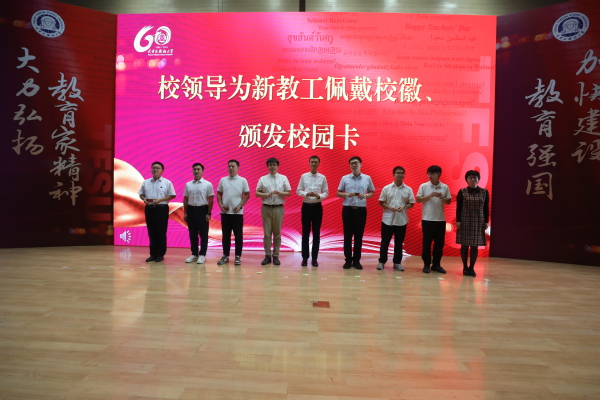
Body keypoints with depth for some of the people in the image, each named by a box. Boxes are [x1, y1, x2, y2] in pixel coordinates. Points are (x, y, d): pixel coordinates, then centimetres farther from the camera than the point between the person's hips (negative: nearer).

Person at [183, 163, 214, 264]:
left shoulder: (207, 184, -3)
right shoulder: (188, 184, 8)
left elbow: (210, 200, -4)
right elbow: (185, 199, 12)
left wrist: (208, 213, -8)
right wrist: (185, 213, 7)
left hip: (202, 210, -4)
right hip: (191, 210, 4)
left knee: (203, 234, 1)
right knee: (192, 234, 9)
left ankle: (202, 255, 9)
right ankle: (194, 254, 19)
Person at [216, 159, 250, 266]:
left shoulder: (242, 180, -1)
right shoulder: (223, 180, 7)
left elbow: (247, 195, 0)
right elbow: (219, 194, 12)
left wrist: (240, 206, -10)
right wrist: (220, 205, -3)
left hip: (237, 212, -2)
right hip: (225, 212, 3)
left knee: (238, 235, 1)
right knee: (226, 235, 8)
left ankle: (238, 256, 9)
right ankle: (225, 256, 16)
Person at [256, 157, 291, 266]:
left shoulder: (283, 178, 5)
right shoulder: (263, 179, 4)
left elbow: (288, 193, 4)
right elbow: (257, 193, 2)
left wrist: (279, 193, -15)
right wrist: (267, 194, -14)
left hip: (278, 208, 0)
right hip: (266, 208, 0)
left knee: (277, 233, 5)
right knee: (267, 233, 3)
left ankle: (276, 256, 14)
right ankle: (267, 255, 11)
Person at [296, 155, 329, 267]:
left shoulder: (322, 177, 2)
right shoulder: (304, 176, 3)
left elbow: (326, 193, 2)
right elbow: (298, 191, 4)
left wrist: (319, 196, -18)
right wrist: (306, 194, -15)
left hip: (317, 207, 0)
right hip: (306, 206, 0)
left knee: (316, 233, 5)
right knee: (305, 233, 4)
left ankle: (314, 258, 14)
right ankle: (305, 257, 12)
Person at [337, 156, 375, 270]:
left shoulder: (367, 178, 3)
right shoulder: (345, 178, 3)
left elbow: (372, 193, 11)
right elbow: (338, 193, 7)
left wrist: (365, 195, -11)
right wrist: (346, 194, -13)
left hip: (361, 210, 0)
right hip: (348, 209, 0)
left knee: (358, 236, 6)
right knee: (347, 235, 4)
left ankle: (356, 260, 16)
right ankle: (348, 260, 14)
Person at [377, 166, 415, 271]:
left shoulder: (408, 189, 4)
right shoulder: (386, 188, 1)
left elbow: (411, 203, 6)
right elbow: (381, 202, 2)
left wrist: (404, 207, -14)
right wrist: (390, 208, -15)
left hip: (401, 220, 1)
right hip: (388, 219, -1)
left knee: (399, 243, 9)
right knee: (385, 242, 5)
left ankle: (397, 263, 19)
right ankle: (382, 261, 16)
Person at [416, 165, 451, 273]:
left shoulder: (445, 187, 5)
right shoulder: (424, 186, -1)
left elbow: (449, 201, 7)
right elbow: (418, 199, -5)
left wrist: (442, 198, -13)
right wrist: (430, 196, -17)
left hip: (441, 219, 2)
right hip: (427, 219, -2)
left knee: (439, 243, 6)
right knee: (427, 242, 1)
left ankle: (436, 265, 17)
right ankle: (427, 264, 11)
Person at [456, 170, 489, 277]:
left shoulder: (484, 192, 4)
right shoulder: (462, 192, -1)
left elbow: (486, 208, 6)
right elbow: (458, 208, -1)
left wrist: (486, 222, 2)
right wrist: (458, 221, -7)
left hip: (478, 222, 2)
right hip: (465, 221, -1)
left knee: (475, 245, 3)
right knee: (464, 245, 2)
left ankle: (472, 267, 13)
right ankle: (465, 267, 13)